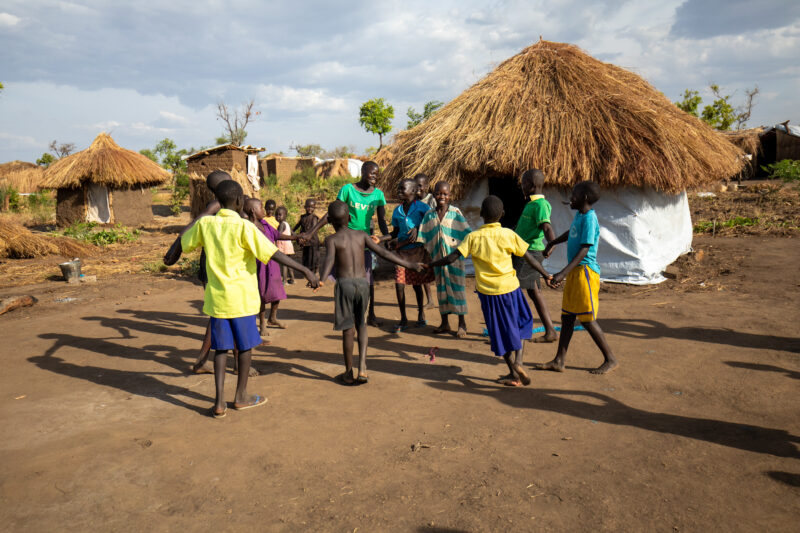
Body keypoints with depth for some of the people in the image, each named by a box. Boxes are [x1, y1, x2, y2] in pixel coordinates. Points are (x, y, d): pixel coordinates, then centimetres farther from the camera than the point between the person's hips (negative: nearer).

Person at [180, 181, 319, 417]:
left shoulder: (205, 224, 1)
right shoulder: (243, 226, -14)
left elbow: (184, 242, 19)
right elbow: (273, 254, -20)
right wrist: (305, 270, -18)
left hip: (216, 297, 4)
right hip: (241, 297, -4)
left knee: (220, 348, 12)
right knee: (245, 346, 12)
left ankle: (219, 402, 9)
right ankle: (241, 396, 25)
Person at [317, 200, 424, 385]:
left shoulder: (332, 239, 1)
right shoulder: (361, 235, 10)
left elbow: (330, 260, -19)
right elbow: (384, 253, 5)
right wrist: (410, 265, 9)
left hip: (344, 284, -3)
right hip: (363, 283, 3)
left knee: (348, 329, 6)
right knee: (361, 325, 19)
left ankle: (349, 373, 19)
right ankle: (362, 367, 6)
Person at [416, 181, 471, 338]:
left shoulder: (455, 212, -4)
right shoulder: (429, 215, 4)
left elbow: (466, 233, -3)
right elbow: (424, 238, 7)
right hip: (438, 257, 3)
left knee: (457, 286, 0)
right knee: (441, 287, 10)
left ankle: (462, 323, 11)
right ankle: (445, 323, 22)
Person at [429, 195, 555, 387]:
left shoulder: (473, 237, -7)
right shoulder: (508, 234, -6)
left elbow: (451, 258, -12)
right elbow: (529, 258, -1)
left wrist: (431, 265, 4)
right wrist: (546, 275, 11)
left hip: (487, 292, 0)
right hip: (509, 287, 0)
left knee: (501, 332, 12)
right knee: (522, 324, 20)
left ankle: (514, 373, 18)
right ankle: (518, 362, 3)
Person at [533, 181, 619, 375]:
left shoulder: (589, 218, -17)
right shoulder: (579, 215, 11)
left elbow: (584, 250, -23)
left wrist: (563, 273, -28)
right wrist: (552, 243, 40)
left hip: (585, 272, -9)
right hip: (574, 272, 9)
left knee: (588, 319, -4)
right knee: (567, 317, 10)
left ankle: (610, 359, 11)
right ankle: (559, 361, 16)